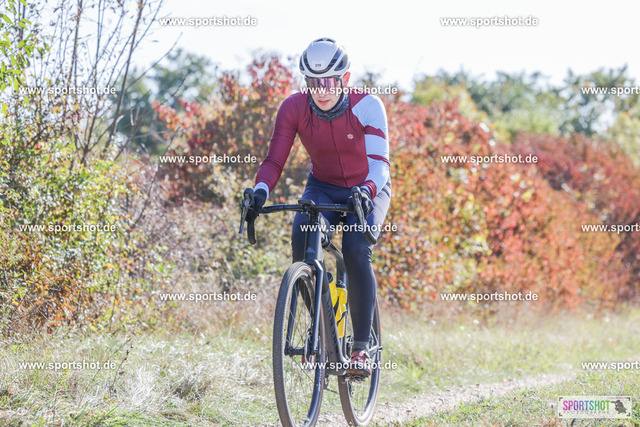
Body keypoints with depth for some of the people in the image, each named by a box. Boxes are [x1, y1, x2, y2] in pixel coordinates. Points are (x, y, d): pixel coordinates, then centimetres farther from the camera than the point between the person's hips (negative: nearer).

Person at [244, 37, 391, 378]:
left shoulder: (367, 106, -23)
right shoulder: (294, 108, -17)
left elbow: (379, 160, -32)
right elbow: (274, 160, -17)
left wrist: (367, 192, -52)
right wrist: (260, 190, -37)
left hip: (367, 191, -2)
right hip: (323, 188, 2)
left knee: (356, 251, -29)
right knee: (302, 237, -29)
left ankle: (362, 347, -18)